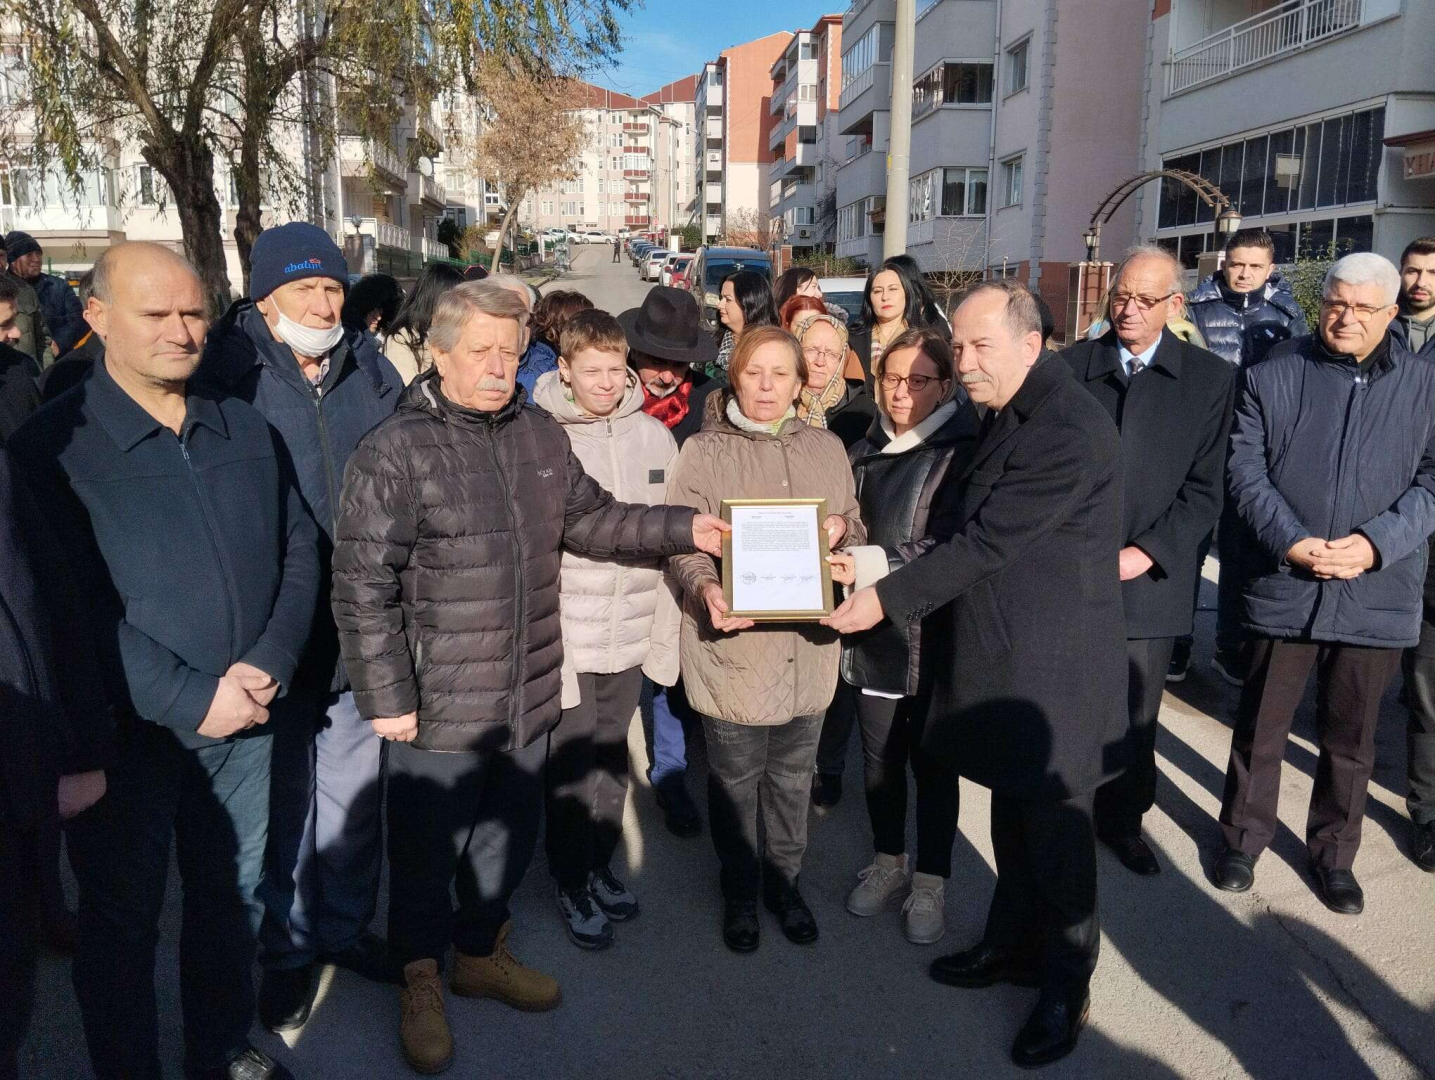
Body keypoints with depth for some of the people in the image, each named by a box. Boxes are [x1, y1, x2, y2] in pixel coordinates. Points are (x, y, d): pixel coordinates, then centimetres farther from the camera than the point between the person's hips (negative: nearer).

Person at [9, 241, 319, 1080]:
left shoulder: (247, 430, 4)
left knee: (233, 895, 20)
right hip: (127, 733, -4)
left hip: (247, 720, 4)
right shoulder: (53, 445, -10)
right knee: (123, 918, 14)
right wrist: (191, 698, -20)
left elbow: (299, 548, 3)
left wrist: (269, 666, -11)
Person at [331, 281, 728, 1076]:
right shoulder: (393, 454, -15)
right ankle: (421, 980, 38)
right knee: (429, 848, 13)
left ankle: (481, 953, 46)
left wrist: (685, 529, 2)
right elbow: (363, 588, -14)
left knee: (509, 835, 22)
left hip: (529, 694, 6)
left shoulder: (540, 435, 4)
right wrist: (387, 697, -14)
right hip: (438, 706, -5)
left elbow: (589, 520, 13)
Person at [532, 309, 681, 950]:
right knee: (572, 766, 9)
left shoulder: (655, 436, 1)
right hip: (565, 637, -4)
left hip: (632, 635, 4)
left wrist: (666, 633, 5)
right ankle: (573, 885, 28)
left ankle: (600, 866, 38)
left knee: (612, 759, 18)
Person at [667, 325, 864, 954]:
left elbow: (854, 529, 17)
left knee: (792, 778, 17)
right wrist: (705, 588, -28)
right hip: (733, 646, -3)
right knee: (735, 782, 11)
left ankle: (784, 883, 37)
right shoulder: (704, 452, -5)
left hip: (808, 647, 4)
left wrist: (841, 530, -7)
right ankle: (739, 892, 32)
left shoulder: (827, 449, 8)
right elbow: (683, 544, -8)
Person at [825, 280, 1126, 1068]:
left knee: (1053, 828, 6)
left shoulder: (1067, 428, -20)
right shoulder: (1007, 419, 12)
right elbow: (959, 528, 14)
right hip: (1003, 654, 9)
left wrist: (888, 597, -19)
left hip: (1052, 666, -9)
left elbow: (988, 542, -23)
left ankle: (1065, 987, 26)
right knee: (1012, 813, 21)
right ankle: (1013, 946, 39)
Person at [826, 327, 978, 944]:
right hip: (871, 633, 5)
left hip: (932, 634, -5)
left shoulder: (963, 452, -9)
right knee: (878, 756, 16)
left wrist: (877, 567, -23)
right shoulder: (866, 452, 8)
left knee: (931, 762, 9)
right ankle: (888, 862, 36)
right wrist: (835, 554, -3)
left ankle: (931, 882, 26)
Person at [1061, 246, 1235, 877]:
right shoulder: (1069, 367, 4)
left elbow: (1205, 488, -1)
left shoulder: (1210, 379, 3)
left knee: (1135, 716, 10)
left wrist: (1147, 552, -11)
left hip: (1149, 578, 0)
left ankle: (1123, 819, 31)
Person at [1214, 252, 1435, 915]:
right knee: (1260, 727, 10)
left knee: (1350, 739, 14)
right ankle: (1243, 838, 28)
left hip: (1377, 594, 1)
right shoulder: (1272, 376, 2)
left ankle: (1334, 852, 32)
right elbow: (1246, 470, -3)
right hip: (1283, 586, -1)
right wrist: (1291, 541, -16)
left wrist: (1376, 543, -16)